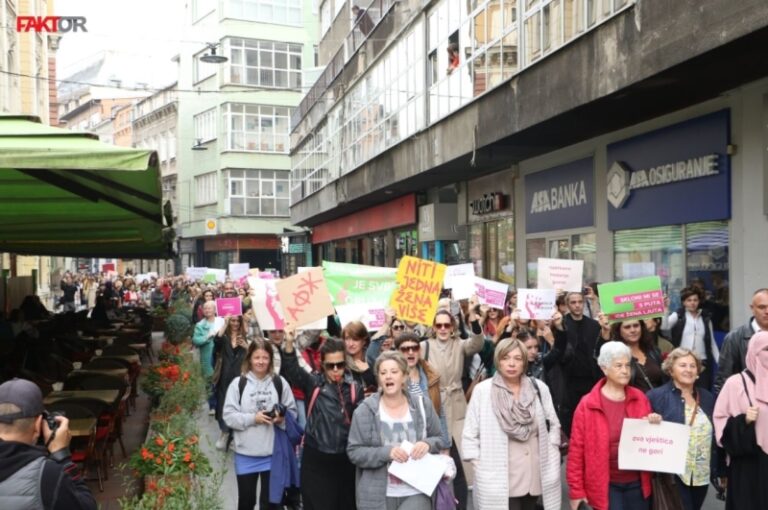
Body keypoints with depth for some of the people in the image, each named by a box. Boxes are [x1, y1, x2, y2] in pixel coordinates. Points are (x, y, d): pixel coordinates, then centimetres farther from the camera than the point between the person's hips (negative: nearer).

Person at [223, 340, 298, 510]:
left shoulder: (280, 382, -3)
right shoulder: (238, 383, -5)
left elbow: (292, 412, 2)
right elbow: (229, 416, -6)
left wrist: (282, 419, -18)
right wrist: (252, 418, -17)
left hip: (273, 453, 0)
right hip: (246, 454, 0)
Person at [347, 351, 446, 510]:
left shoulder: (422, 406, 2)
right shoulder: (365, 410, -6)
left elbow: (440, 440, 10)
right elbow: (354, 451, -7)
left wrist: (428, 444, -13)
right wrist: (386, 452, -20)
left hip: (417, 493, 1)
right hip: (379, 495, 0)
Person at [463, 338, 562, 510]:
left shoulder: (539, 388, 4)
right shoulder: (482, 391, -7)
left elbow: (553, 425, 12)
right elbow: (471, 434, -4)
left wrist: (549, 454, 3)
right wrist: (482, 465, -10)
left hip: (536, 475, 4)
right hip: (501, 479, -4)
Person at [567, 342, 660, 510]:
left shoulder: (640, 398, 4)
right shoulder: (588, 405, -9)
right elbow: (576, 449, -8)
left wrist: (655, 426, -7)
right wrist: (576, 490, -8)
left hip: (637, 482, 4)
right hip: (605, 485, -4)